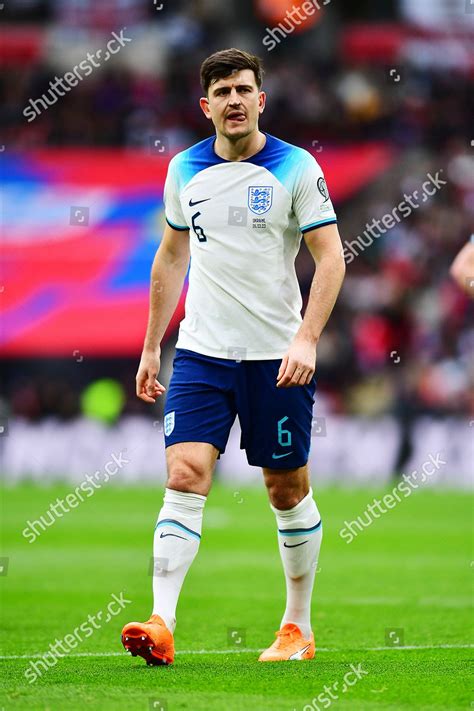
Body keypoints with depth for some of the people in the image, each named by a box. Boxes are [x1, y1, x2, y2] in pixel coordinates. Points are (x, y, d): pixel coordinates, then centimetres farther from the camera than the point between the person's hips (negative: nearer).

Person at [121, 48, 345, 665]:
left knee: (288, 490, 7)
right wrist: (151, 347, 17)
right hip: (201, 353, 2)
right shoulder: (185, 170, 7)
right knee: (184, 476, -13)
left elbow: (331, 255, -7)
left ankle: (298, 627, 21)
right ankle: (162, 626, -20)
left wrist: (306, 338, -18)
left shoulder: (296, 168, -5)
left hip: (278, 356, -2)